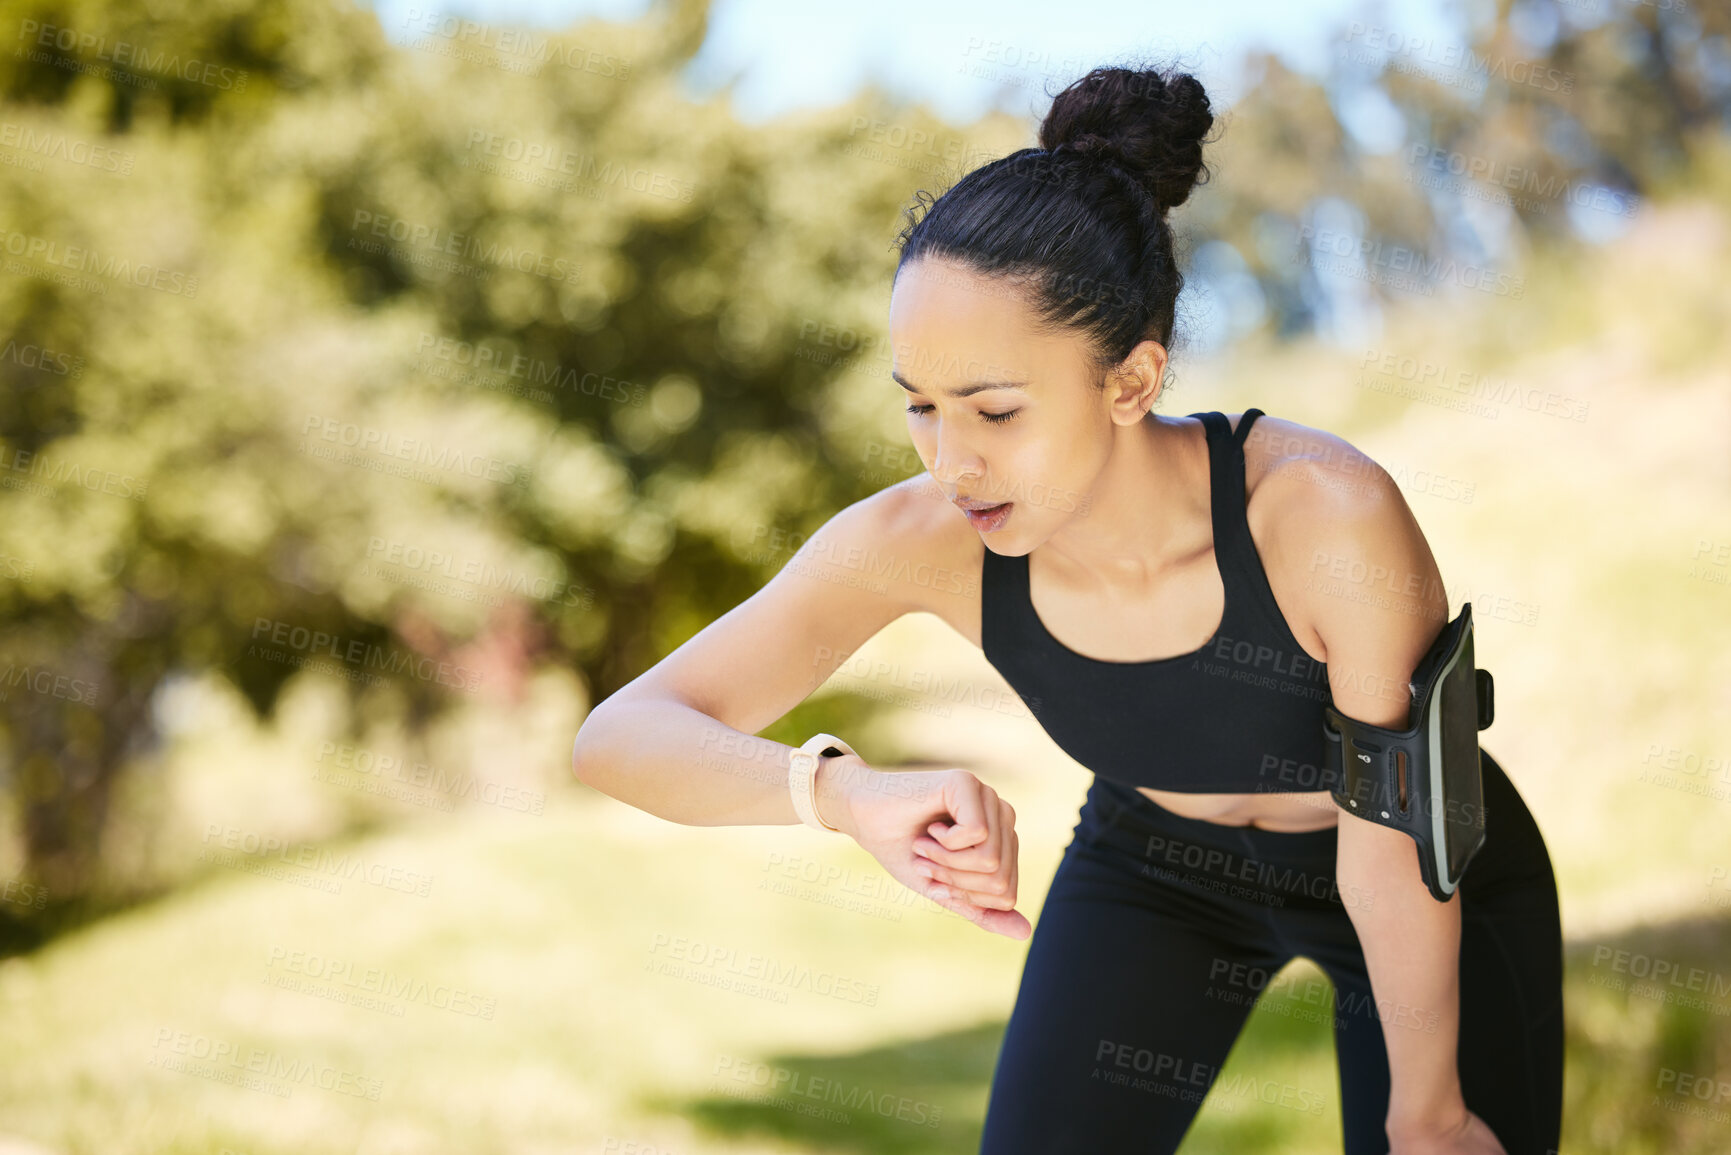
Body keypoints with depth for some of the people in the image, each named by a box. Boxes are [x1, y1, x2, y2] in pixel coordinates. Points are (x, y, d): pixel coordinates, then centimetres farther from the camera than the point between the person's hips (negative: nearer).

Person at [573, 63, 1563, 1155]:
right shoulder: (924, 541, -28)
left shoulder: (1328, 516, -39)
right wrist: (848, 790, -50)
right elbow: (620, 734, -32)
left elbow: (1395, 857, -26)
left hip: (1439, 888, -2)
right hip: (1159, 866, 3)